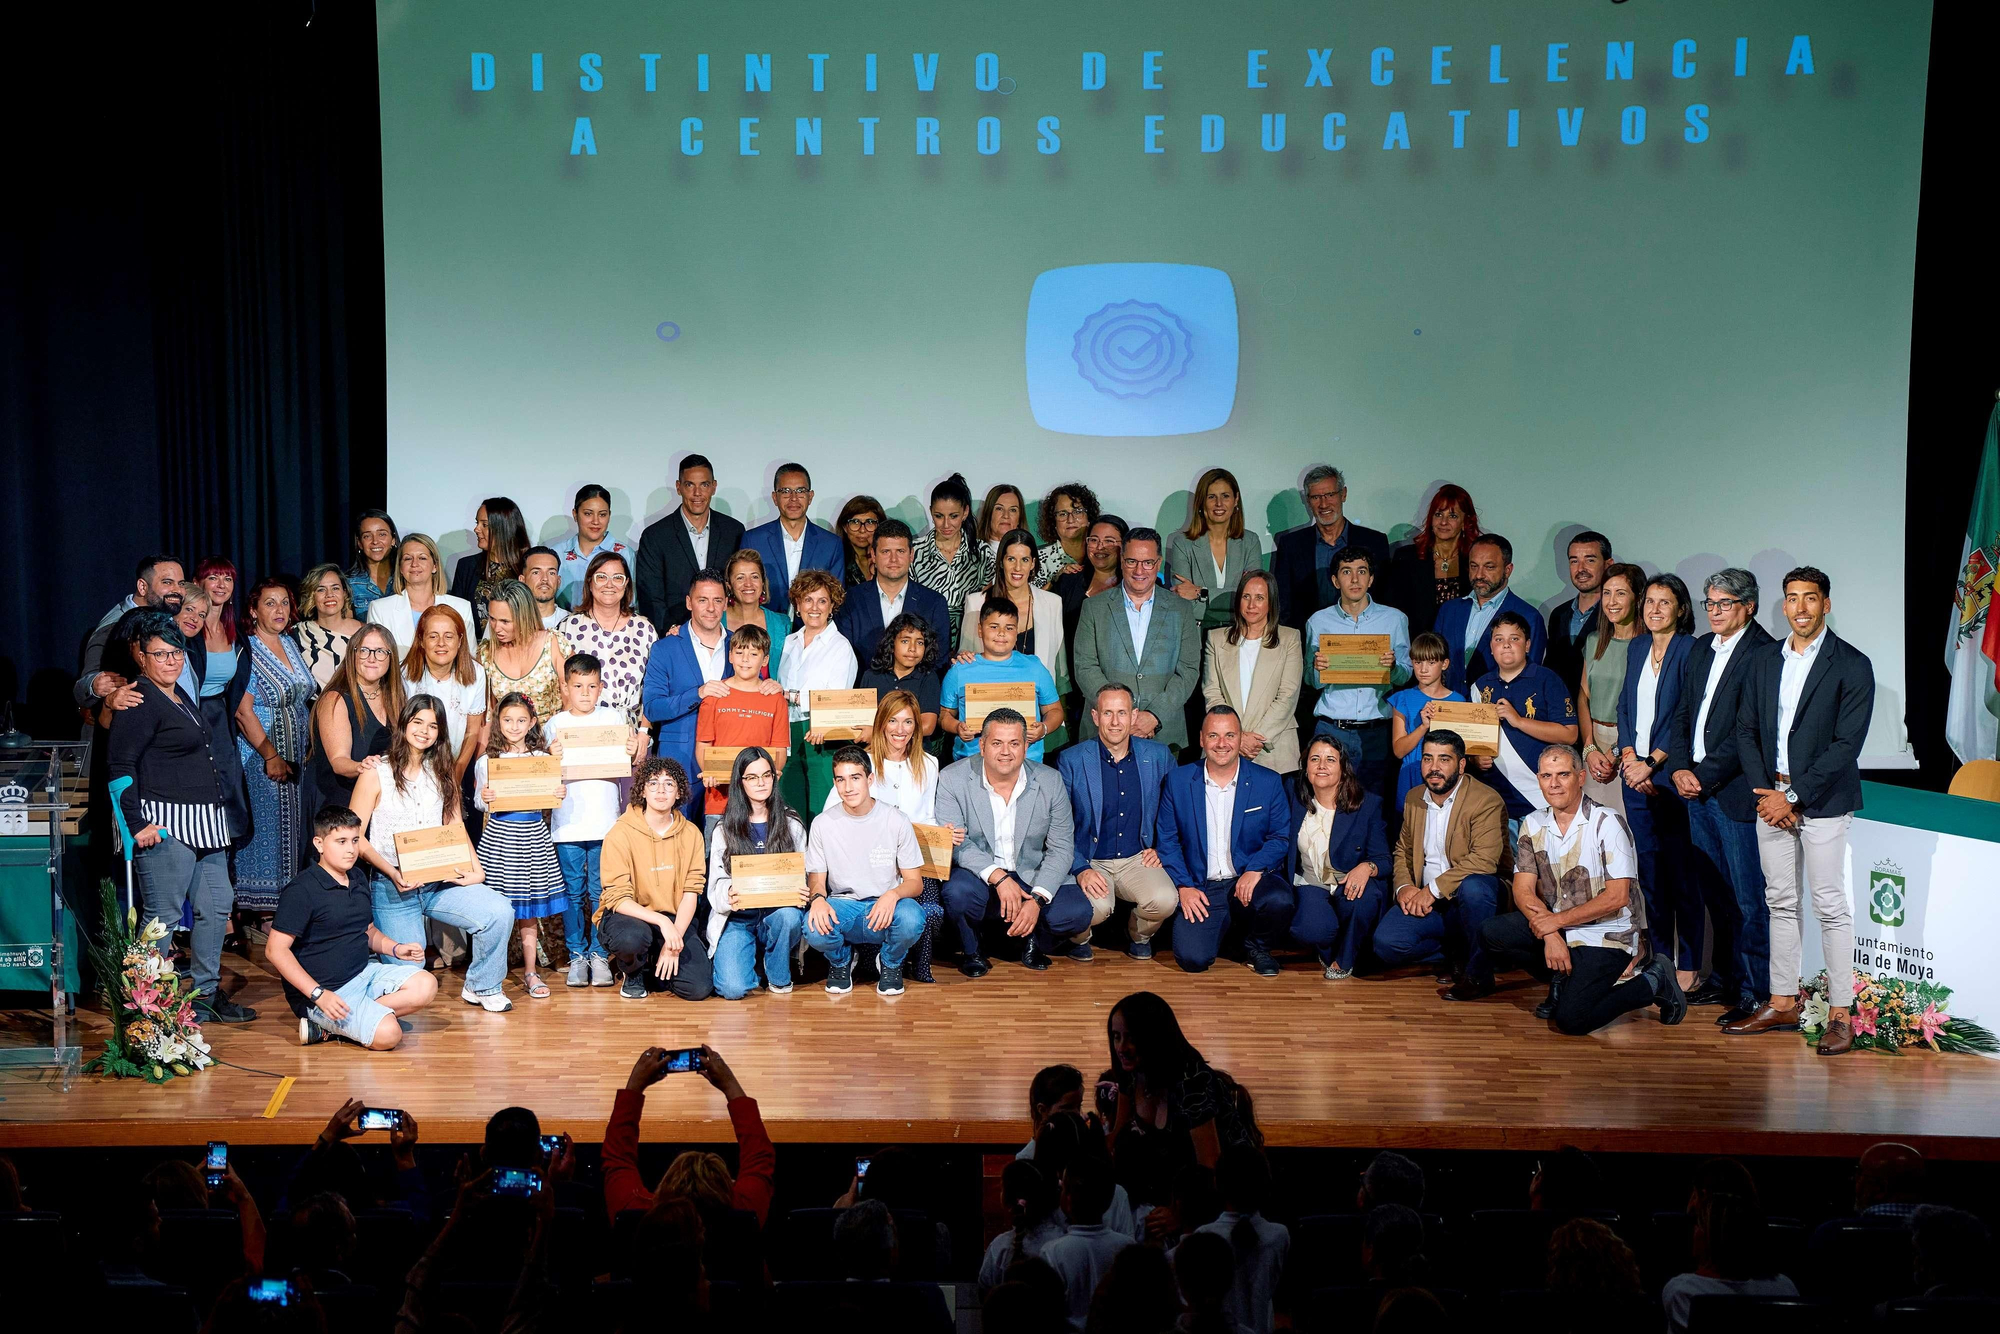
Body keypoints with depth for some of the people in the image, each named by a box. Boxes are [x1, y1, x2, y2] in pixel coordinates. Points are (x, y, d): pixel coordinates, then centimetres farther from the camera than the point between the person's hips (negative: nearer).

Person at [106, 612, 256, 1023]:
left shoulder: (180, 698, 18)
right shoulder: (140, 701, -11)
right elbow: (121, 767, -16)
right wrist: (137, 825, -20)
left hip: (204, 824, 10)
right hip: (165, 825, -10)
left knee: (216, 905, 11)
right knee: (164, 916, -5)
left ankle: (205, 993, 21)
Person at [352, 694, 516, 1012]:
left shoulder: (442, 773, 11)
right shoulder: (376, 774, -3)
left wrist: (476, 869, -4)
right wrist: (392, 873, -18)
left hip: (439, 881, 4)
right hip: (392, 887, -4)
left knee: (500, 913, -22)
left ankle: (481, 987, 2)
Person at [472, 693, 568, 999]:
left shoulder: (541, 758, 7)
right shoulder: (488, 760, 2)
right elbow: (479, 801, 4)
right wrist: (484, 799, -17)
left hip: (533, 834, 2)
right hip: (499, 834, -2)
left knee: (530, 908, 5)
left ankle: (530, 972, 11)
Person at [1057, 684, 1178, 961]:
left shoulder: (1159, 756, 3)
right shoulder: (1071, 761, -3)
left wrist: (1160, 847, 5)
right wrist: (1080, 869, -16)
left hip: (1138, 859, 2)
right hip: (1088, 862, -2)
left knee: (1165, 900, -28)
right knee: (1096, 907, -33)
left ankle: (1139, 934, 9)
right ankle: (1079, 937, 5)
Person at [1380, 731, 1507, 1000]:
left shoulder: (1486, 801, -12)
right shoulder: (1414, 799, 11)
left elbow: (1485, 859, -24)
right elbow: (1402, 851, 18)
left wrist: (1434, 889, -25)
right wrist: (1404, 886, -4)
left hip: (1471, 897, -5)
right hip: (1424, 899, 5)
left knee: (1472, 886, -41)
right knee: (1385, 943, -20)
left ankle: (1479, 975, -19)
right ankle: (1455, 949, 8)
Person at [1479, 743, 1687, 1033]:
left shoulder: (1607, 823, -12)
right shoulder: (1533, 825, 4)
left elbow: (1616, 898, -16)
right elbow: (1524, 890, -2)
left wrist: (1556, 921, -17)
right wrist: (1551, 936, -19)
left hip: (1606, 935, -5)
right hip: (1555, 926, 6)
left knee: (1571, 1020, -20)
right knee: (1491, 934, -18)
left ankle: (1653, 982, 3)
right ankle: (1563, 978, 3)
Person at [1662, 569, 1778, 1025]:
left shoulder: (1763, 653, -11)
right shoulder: (1701, 649, 15)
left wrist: (1704, 776, -14)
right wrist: (1680, 768, 2)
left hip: (1735, 792, -8)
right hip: (1696, 787, 8)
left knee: (1748, 897, -2)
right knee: (1714, 892, 15)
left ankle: (1755, 992, 5)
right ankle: (1724, 979, 25)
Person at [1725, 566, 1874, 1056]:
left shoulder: (1852, 666, -6)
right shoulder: (1766, 664, 12)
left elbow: (1846, 744, -12)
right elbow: (1746, 732, 12)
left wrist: (1792, 796, -14)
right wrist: (1764, 791, -3)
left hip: (1821, 801, -5)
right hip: (1771, 798, 6)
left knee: (1830, 905, -4)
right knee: (1780, 901, 10)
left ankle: (1840, 1015, 1)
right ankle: (1783, 1005, 18)